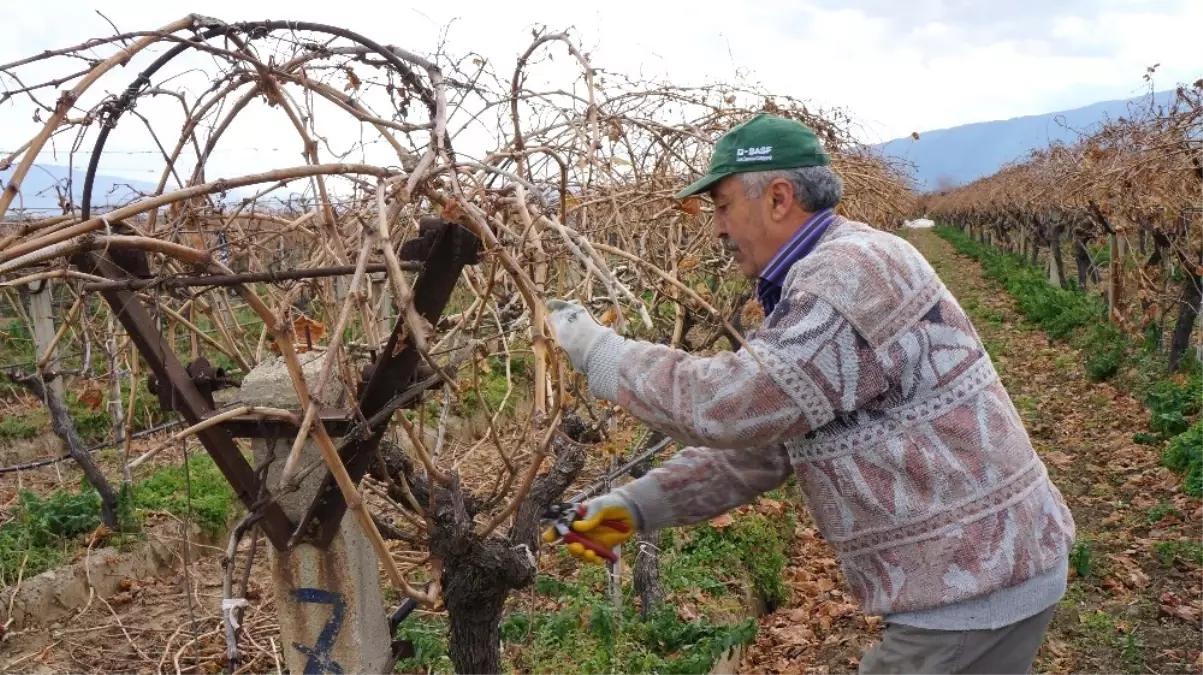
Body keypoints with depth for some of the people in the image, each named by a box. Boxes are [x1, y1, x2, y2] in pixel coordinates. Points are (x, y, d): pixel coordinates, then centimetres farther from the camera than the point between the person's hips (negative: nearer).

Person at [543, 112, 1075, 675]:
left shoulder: (856, 270, -21)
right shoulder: (819, 282, 11)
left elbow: (729, 406, -27)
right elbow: (754, 446, 11)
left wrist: (597, 349, -14)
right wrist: (636, 505, 1)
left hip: (976, 581, -9)